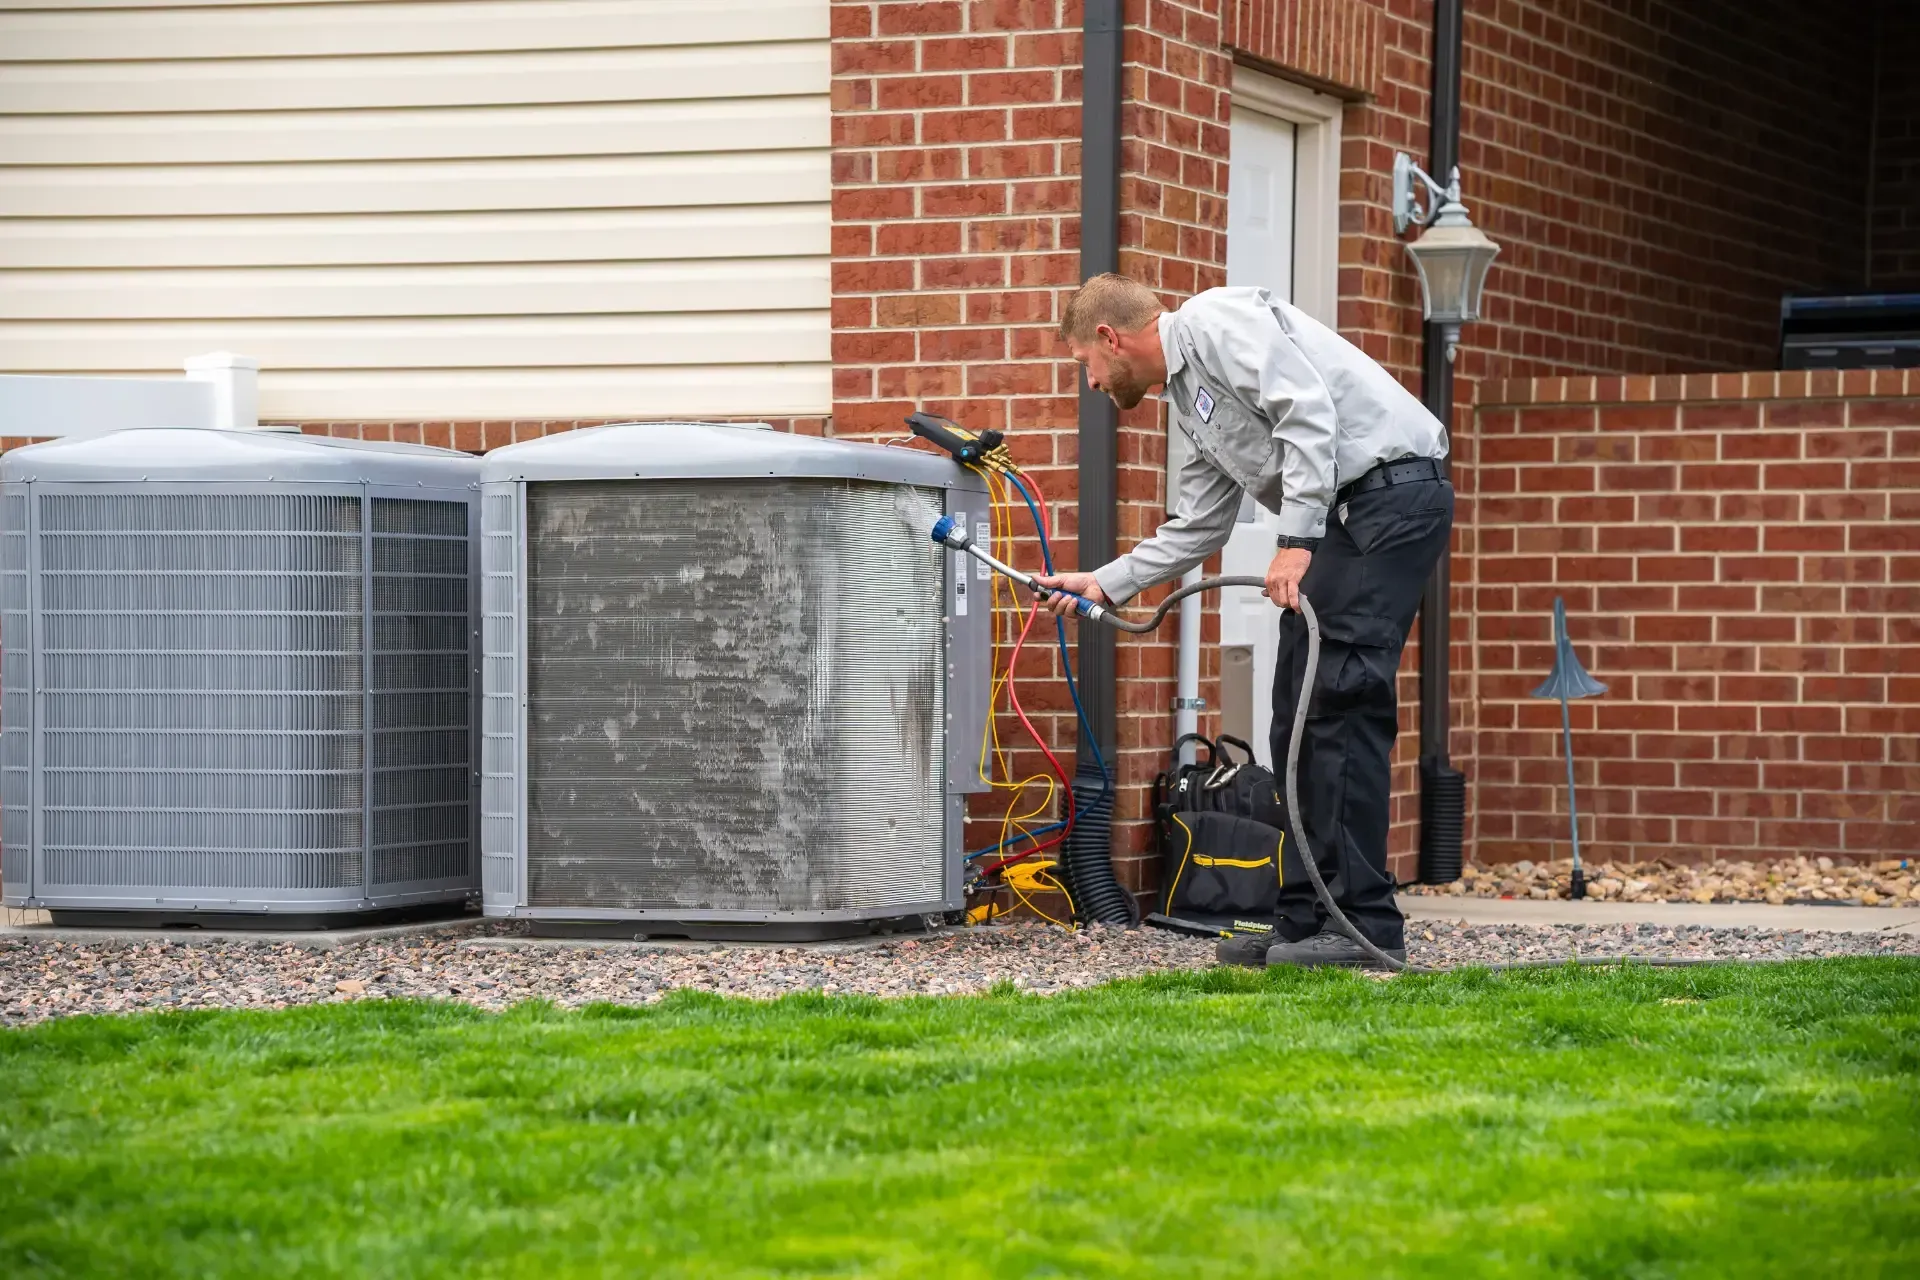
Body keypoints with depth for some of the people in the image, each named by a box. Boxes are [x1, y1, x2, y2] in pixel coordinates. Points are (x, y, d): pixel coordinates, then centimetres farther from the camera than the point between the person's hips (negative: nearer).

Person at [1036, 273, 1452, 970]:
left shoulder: (1215, 321, -6)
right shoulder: (1185, 392, 24)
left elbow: (1308, 411, -19)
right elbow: (1196, 531, 30)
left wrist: (1297, 539, -20)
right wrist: (1104, 584, 30)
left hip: (1391, 488, -10)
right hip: (1341, 516, 10)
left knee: (1341, 701, -14)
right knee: (1299, 716, 8)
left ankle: (1366, 925, -14)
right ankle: (1308, 920, 11)